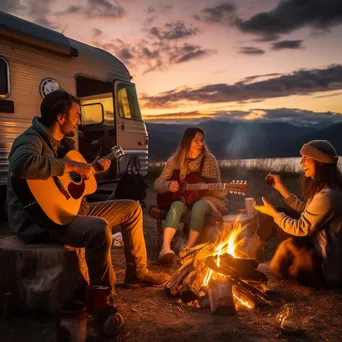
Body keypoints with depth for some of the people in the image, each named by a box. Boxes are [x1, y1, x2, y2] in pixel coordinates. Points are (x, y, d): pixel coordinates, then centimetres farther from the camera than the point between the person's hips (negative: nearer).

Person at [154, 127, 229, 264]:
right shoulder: (175, 161, -2)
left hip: (206, 199, -1)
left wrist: (223, 191, -27)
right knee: (176, 205, -34)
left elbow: (217, 189, -4)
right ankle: (165, 248, -44)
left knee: (199, 206, -36)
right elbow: (157, 184, -1)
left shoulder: (209, 159, -5)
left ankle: (188, 249, -29)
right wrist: (168, 185, -22)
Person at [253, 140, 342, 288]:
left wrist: (273, 213, -10)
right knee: (280, 214, 1)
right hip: (318, 244, 9)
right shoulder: (322, 187, 0)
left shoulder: (327, 197, -30)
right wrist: (281, 188, 8)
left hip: (327, 263, -9)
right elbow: (305, 212, 7)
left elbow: (301, 229, -23)